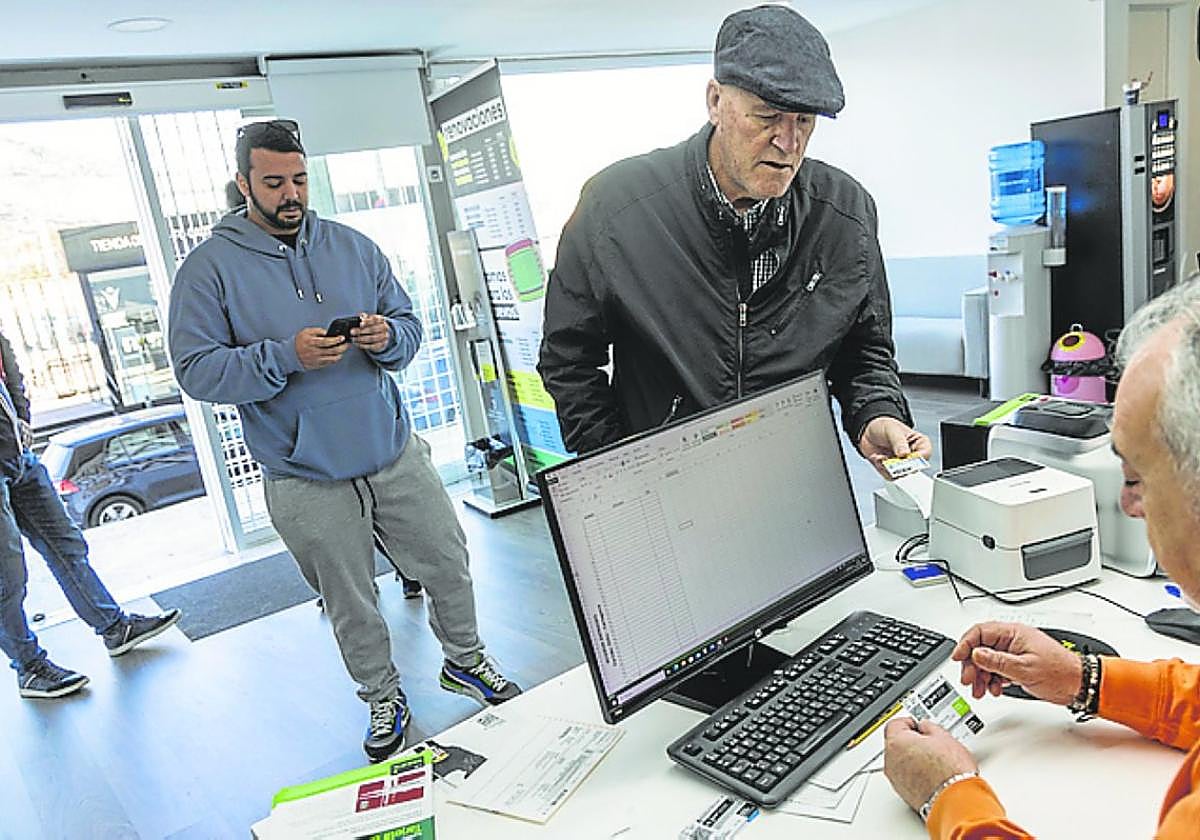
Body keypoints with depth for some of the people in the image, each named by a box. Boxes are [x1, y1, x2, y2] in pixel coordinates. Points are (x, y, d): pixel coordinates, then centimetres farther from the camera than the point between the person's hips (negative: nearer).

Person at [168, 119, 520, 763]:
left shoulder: (352, 246, 6)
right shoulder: (210, 268, -5)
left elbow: (409, 322, 9)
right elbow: (196, 370, -10)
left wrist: (387, 336, -15)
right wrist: (286, 355, -24)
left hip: (395, 456, 3)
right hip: (307, 481, -3)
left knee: (448, 566, 12)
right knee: (350, 604, 11)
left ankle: (464, 660, 37)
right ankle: (383, 696, 34)